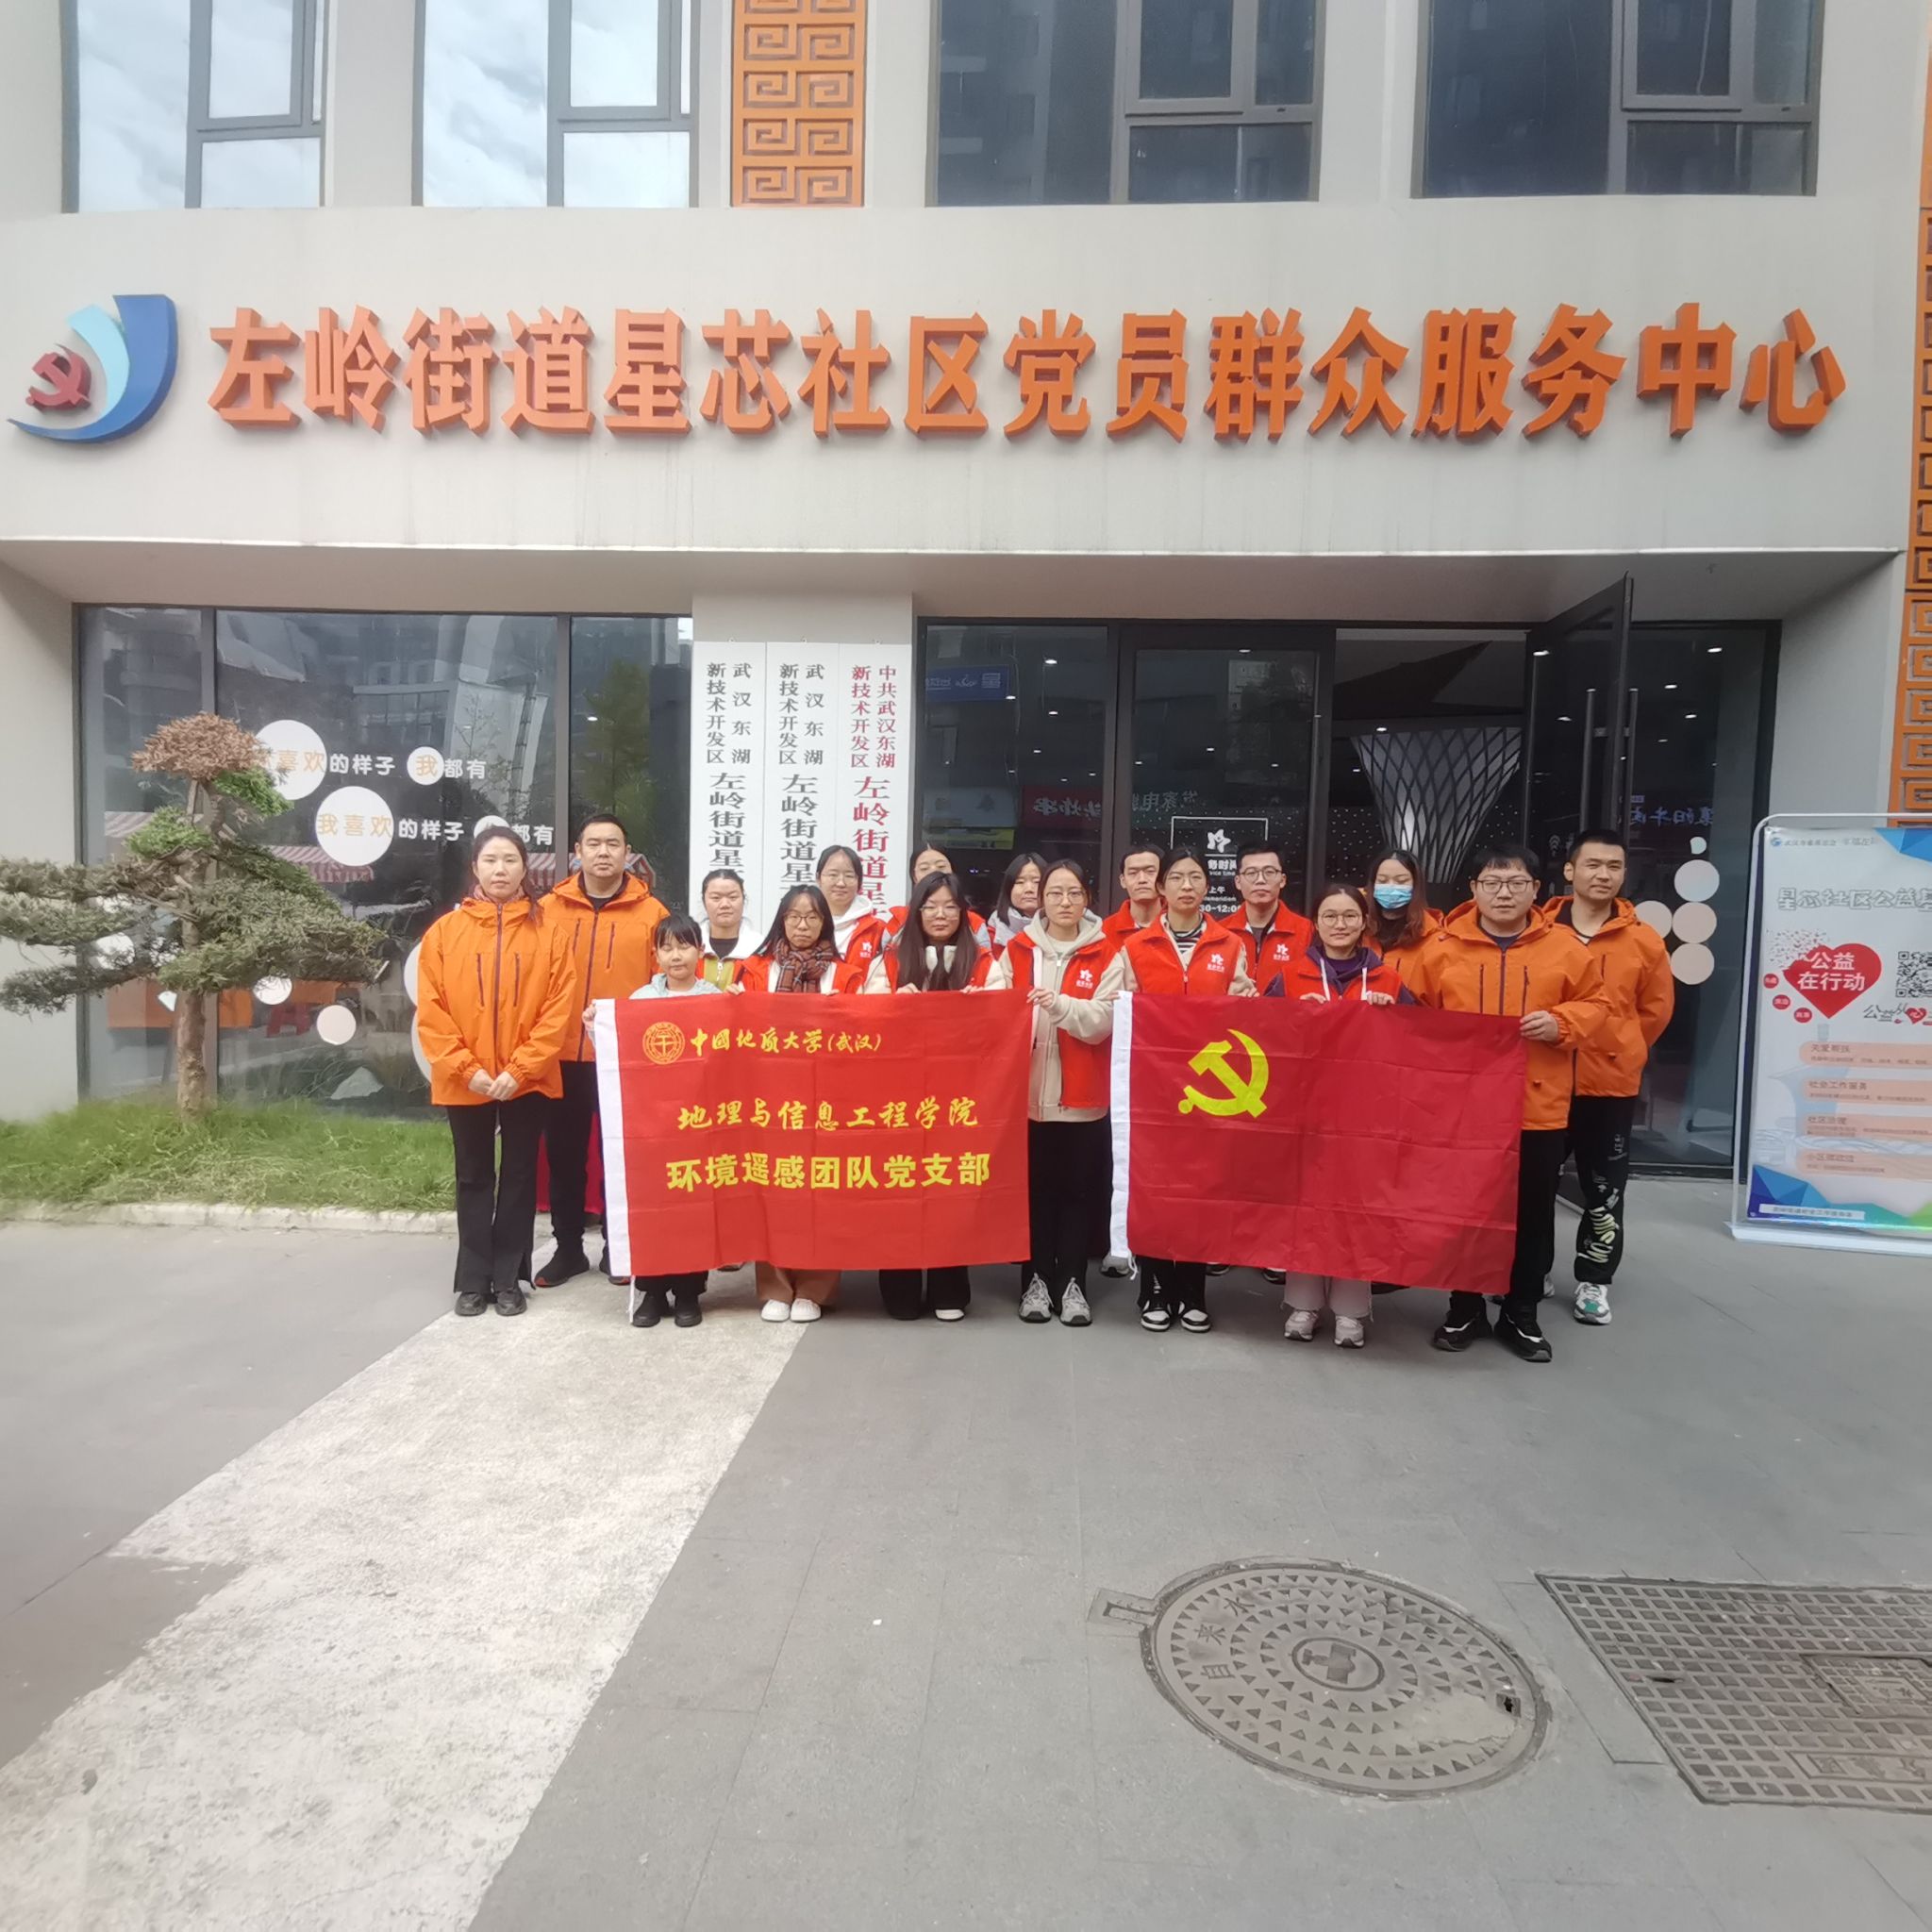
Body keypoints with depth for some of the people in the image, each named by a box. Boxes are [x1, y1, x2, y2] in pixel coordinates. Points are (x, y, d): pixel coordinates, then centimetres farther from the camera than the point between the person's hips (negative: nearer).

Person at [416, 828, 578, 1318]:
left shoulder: (547, 930, -1)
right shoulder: (445, 931, 1)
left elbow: (559, 1008, -6)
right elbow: (431, 1011, -3)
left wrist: (520, 1069, -13)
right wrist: (466, 1069, -11)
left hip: (527, 1081, -1)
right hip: (465, 1081, 1)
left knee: (519, 1176, 8)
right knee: (474, 1178, 11)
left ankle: (509, 1278, 20)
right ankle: (473, 1279, 21)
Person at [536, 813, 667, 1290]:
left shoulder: (651, 912, 0)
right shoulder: (549, 909, 5)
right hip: (563, 1055, 2)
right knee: (564, 1153, 11)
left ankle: (618, 1248, 23)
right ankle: (568, 1248, 25)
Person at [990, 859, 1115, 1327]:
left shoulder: (1106, 953, 2)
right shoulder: (1017, 949, 7)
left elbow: (1103, 1019, -9)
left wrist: (1060, 1004, -26)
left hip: (1082, 1093, -1)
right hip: (1027, 1089, 1)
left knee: (1080, 1188, 5)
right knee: (1034, 1187, 7)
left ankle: (1072, 1282, 17)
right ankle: (1036, 1279, 19)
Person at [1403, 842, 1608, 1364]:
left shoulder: (1565, 949, 1)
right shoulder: (1441, 947, -1)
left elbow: (1594, 1003, 6)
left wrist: (1561, 1023, -11)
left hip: (1538, 1109, 1)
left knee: (1532, 1214, 10)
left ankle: (1522, 1313, 27)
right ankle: (1464, 1308, 26)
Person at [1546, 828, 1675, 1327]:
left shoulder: (1644, 941, -2)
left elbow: (1657, 1008, 8)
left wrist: (1620, 1053, 10)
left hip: (1611, 1083, 0)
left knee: (1605, 1187, 9)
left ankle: (1594, 1280, 23)